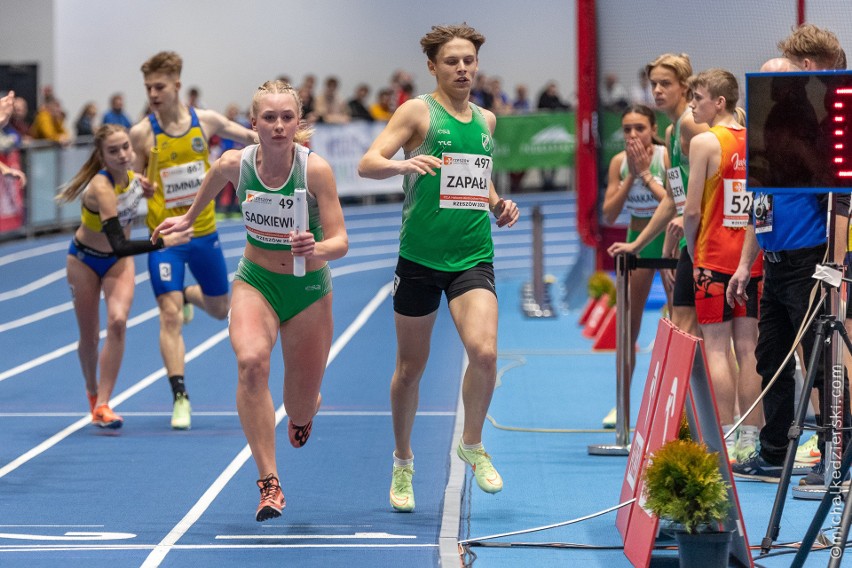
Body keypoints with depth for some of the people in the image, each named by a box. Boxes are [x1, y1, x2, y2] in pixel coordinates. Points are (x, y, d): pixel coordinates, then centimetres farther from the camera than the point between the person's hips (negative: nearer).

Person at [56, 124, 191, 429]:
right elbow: (118, 244, -43)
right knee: (89, 335, 7)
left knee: (117, 321, -19)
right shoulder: (102, 187, -35)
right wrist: (164, 241, -44)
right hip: (85, 260, -4)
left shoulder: (133, 177, -14)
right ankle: (92, 391, 38)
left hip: (119, 261, 4)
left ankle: (102, 405, -16)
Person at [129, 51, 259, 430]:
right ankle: (179, 397, -7)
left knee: (220, 310, 17)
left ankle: (187, 296, 52)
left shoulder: (205, 121, -4)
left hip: (204, 232, 3)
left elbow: (247, 136, 13)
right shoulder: (142, 133, -10)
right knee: (169, 316, -11)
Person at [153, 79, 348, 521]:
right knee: (250, 361, -31)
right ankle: (269, 484, -29)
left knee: (301, 409, 8)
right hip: (255, 281, 1)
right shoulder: (234, 164, -13)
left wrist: (316, 249, -43)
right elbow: (214, 181, 12)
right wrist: (189, 218, 27)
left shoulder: (316, 169, -21)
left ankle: (302, 414, 51)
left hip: (309, 288, -1)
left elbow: (340, 242, -21)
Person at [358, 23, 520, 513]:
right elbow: (367, 164, -10)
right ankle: (403, 463, 28)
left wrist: (498, 205, 8)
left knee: (485, 351, -19)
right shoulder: (418, 112, -2)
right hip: (420, 256, -3)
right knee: (411, 366, 8)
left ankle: (472, 444, 5)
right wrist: (403, 164, -31)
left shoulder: (486, 120, 13)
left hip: (473, 256, 3)